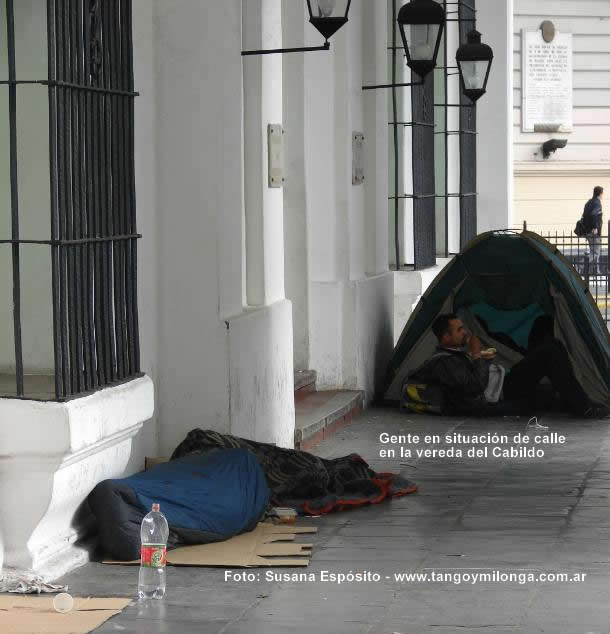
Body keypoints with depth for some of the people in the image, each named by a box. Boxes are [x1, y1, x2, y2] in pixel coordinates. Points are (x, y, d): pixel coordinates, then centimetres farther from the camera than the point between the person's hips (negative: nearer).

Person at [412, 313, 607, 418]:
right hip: (502, 394, -11)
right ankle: (582, 407, -18)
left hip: (504, 380, 11)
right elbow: (475, 386, -24)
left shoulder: (457, 350, 17)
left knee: (551, 343, 4)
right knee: (549, 353, -20)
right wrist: (477, 355, -16)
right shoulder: (444, 363, -17)